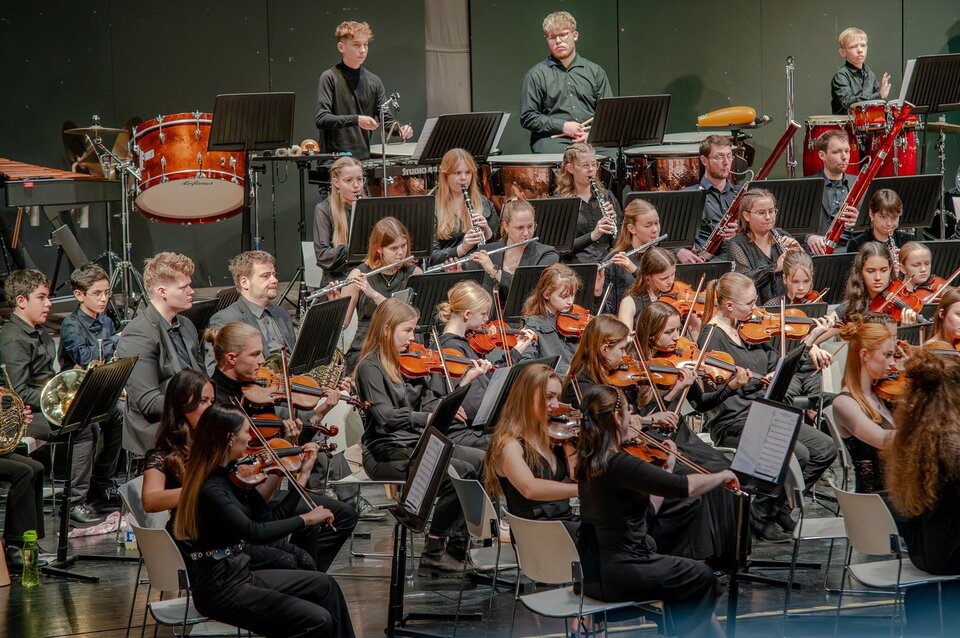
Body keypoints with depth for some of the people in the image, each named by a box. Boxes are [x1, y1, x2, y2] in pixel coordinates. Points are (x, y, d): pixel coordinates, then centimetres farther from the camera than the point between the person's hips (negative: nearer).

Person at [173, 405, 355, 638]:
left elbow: (272, 519, 7)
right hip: (221, 591, -10)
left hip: (242, 575, 10)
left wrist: (303, 474, 8)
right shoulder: (210, 490, -24)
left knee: (325, 585, 14)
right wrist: (306, 519, -19)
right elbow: (257, 532, -29)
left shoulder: (233, 475, 4)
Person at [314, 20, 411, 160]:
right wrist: (356, 120, -25)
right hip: (334, 160, -4)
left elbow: (386, 120, 12)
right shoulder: (330, 78, -3)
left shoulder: (374, 82, 12)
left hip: (364, 159, 4)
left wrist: (400, 130, -10)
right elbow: (321, 119, -13)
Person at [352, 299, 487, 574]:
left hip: (416, 444, 8)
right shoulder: (370, 367, -9)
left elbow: (430, 404, 12)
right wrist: (431, 417, -38)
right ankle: (434, 551, -15)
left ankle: (458, 543, -9)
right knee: (461, 473, -24)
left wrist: (465, 381, 3)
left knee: (483, 462, -10)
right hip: (387, 454, -8)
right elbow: (387, 416, -24)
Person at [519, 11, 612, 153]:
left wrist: (592, 133, -8)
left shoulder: (595, 72, 17)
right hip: (550, 139, -2)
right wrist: (562, 126, -8)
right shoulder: (535, 75, 9)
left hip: (590, 140, 3)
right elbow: (527, 117, 3)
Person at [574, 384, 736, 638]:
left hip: (591, 571, 9)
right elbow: (685, 487, -25)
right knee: (704, 580, 15)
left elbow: (647, 507, 12)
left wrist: (667, 467, 12)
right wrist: (722, 476, -8)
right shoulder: (619, 464, -23)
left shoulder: (589, 461, 6)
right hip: (617, 574, -9)